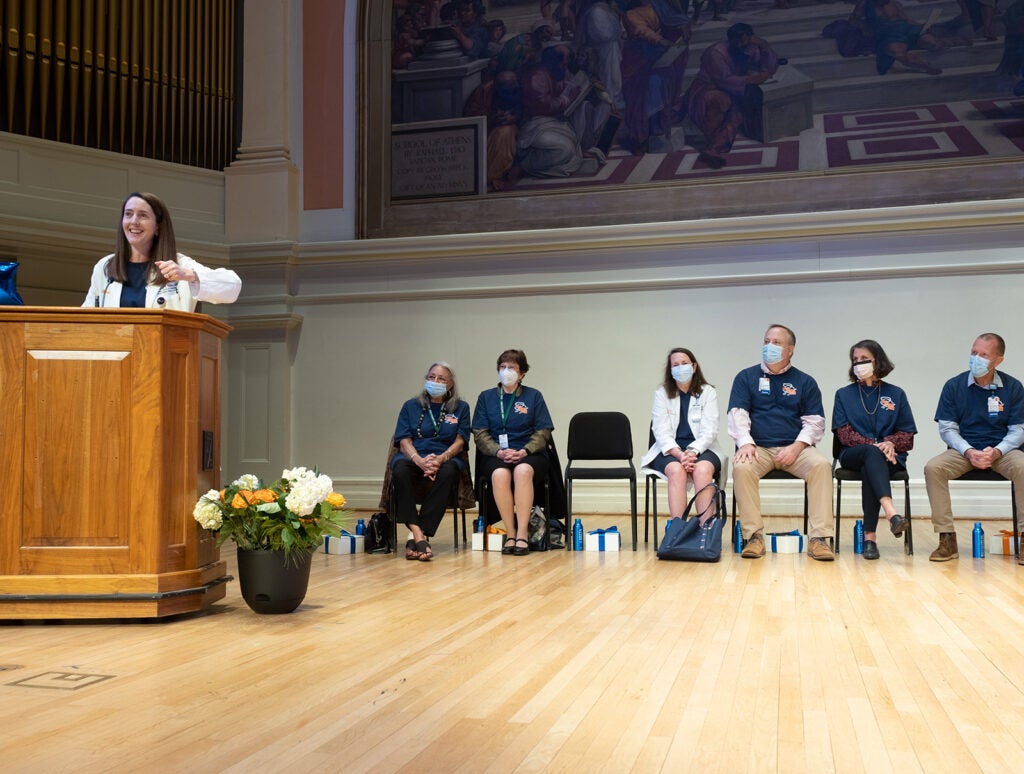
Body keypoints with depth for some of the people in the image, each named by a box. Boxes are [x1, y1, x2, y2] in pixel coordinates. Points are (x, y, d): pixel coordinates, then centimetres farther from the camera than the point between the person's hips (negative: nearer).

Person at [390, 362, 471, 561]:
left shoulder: (460, 408, 16)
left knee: (448, 471, -38)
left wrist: (441, 459, -18)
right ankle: (417, 534, -43)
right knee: (400, 470, -36)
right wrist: (420, 461, -19)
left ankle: (422, 535, -40)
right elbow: (404, 441, 4)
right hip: (413, 457, 1)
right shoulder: (411, 406, 16)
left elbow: (460, 441, 4)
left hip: (445, 457, 0)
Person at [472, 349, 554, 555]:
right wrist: (498, 452, -13)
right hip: (495, 456, 1)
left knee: (523, 470, -37)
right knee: (500, 474, -35)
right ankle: (510, 534, -30)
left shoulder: (534, 396, 10)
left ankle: (522, 534, -36)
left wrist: (524, 451, -15)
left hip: (528, 455, -1)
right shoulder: (486, 397, 13)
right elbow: (480, 434, 5)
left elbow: (543, 432, 3)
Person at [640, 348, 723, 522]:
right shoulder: (661, 393, 9)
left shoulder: (708, 393, 8)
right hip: (669, 450, 0)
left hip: (701, 449, 0)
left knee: (703, 469, -34)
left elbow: (709, 431, -3)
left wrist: (692, 452, -21)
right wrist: (679, 454, -20)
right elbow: (661, 432, -2)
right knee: (676, 470, -34)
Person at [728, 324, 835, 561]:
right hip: (758, 447, 0)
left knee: (821, 465, -30)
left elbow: (815, 422, 7)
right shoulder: (746, 377, 13)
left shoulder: (805, 382, 14)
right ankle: (754, 536, -28)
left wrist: (798, 446, -11)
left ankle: (819, 538, -29)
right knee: (742, 468, -33)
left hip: (795, 449, 1)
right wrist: (745, 443, -16)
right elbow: (737, 414, 3)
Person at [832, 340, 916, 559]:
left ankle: (869, 536, -39)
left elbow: (907, 436, 9)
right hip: (853, 455, 0)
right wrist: (874, 445, -14)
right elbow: (844, 433, 3)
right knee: (872, 453, -37)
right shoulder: (844, 394, 15)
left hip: (890, 455, 0)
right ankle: (891, 513, -59)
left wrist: (890, 443, -15)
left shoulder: (896, 394, 15)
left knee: (869, 469, -36)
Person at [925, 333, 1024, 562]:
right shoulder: (954, 386, 1)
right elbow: (947, 429, 0)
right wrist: (969, 452, -17)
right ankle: (947, 539, -23)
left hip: (1001, 451, -1)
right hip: (963, 451, 1)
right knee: (933, 468, -28)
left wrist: (997, 452, -18)